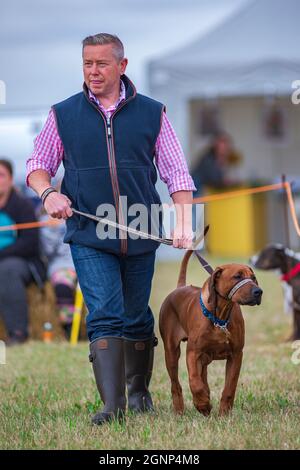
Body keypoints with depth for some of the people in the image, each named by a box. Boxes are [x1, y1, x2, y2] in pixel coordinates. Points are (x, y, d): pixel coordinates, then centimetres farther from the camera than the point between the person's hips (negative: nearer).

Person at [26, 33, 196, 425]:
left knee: (137, 318, 11)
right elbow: (37, 165, 10)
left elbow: (176, 172, 4)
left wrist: (184, 222, -7)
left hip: (141, 235, 1)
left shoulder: (152, 113, 4)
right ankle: (112, 405, -15)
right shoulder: (64, 115, 4)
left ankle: (139, 392, 30)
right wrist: (48, 193, -12)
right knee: (105, 317, -12)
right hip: (89, 237, -1)